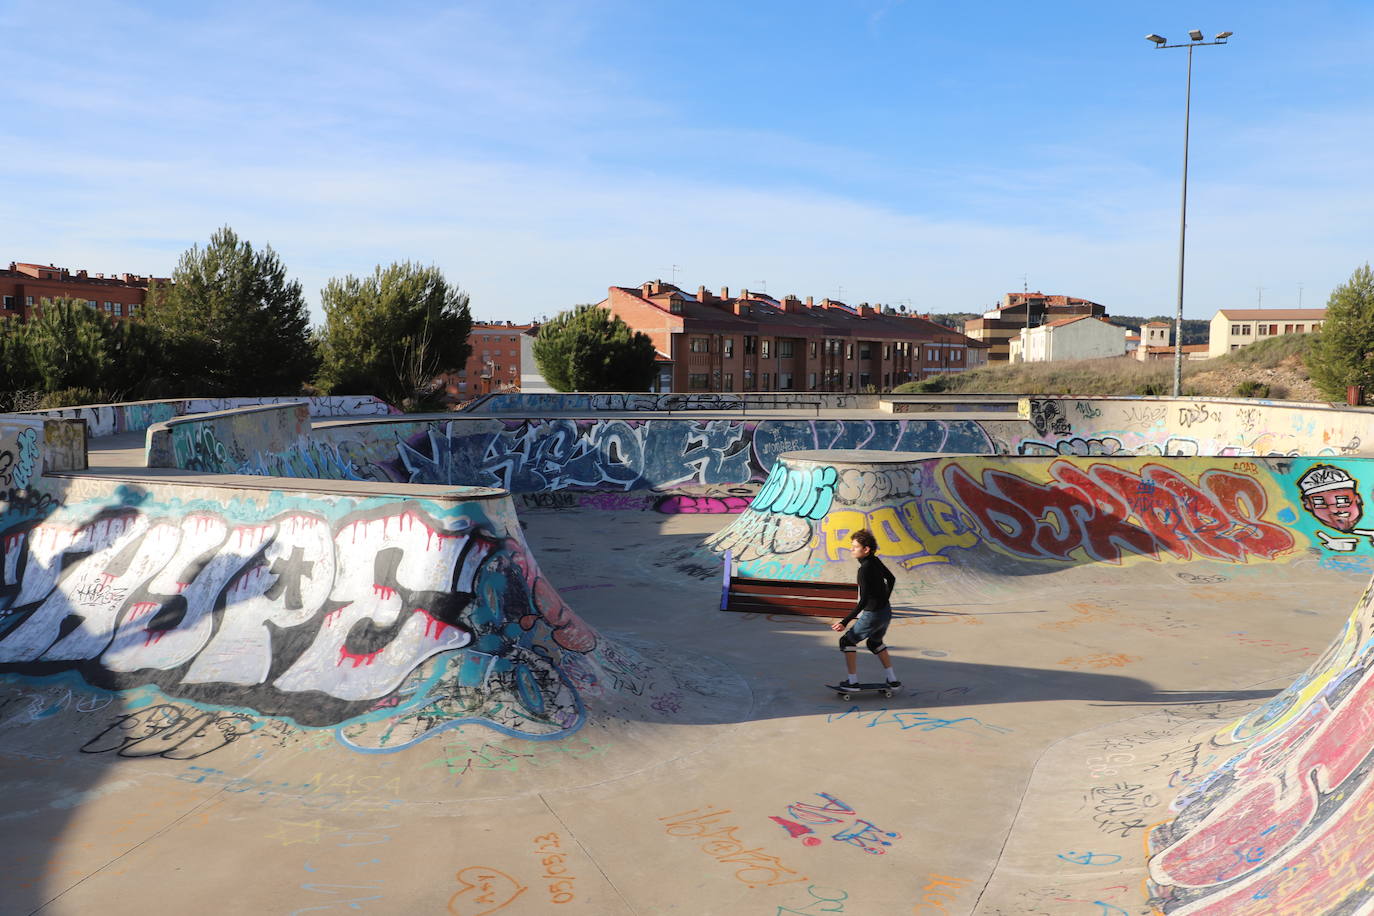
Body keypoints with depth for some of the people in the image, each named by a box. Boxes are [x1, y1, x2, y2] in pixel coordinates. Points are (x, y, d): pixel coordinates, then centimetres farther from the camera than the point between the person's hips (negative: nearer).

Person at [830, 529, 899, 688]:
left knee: (847, 641, 7)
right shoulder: (875, 561, 1)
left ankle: (853, 681, 7)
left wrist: (845, 622, -28)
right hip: (886, 612, 9)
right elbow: (891, 578, 19)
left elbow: (863, 601, -27)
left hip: (873, 615, -9)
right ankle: (892, 680, 28)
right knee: (875, 643, 29)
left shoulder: (864, 569, -25)